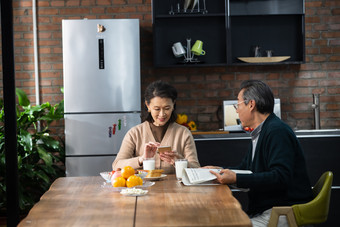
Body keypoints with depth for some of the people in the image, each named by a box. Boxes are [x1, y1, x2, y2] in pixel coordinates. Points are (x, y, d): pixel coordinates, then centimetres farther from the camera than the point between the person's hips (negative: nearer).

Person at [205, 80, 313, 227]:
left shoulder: (277, 132, -16)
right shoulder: (259, 133, 17)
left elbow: (280, 177, -27)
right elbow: (245, 167, 29)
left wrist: (236, 179, -26)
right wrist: (220, 171, 14)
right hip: (265, 210, 10)